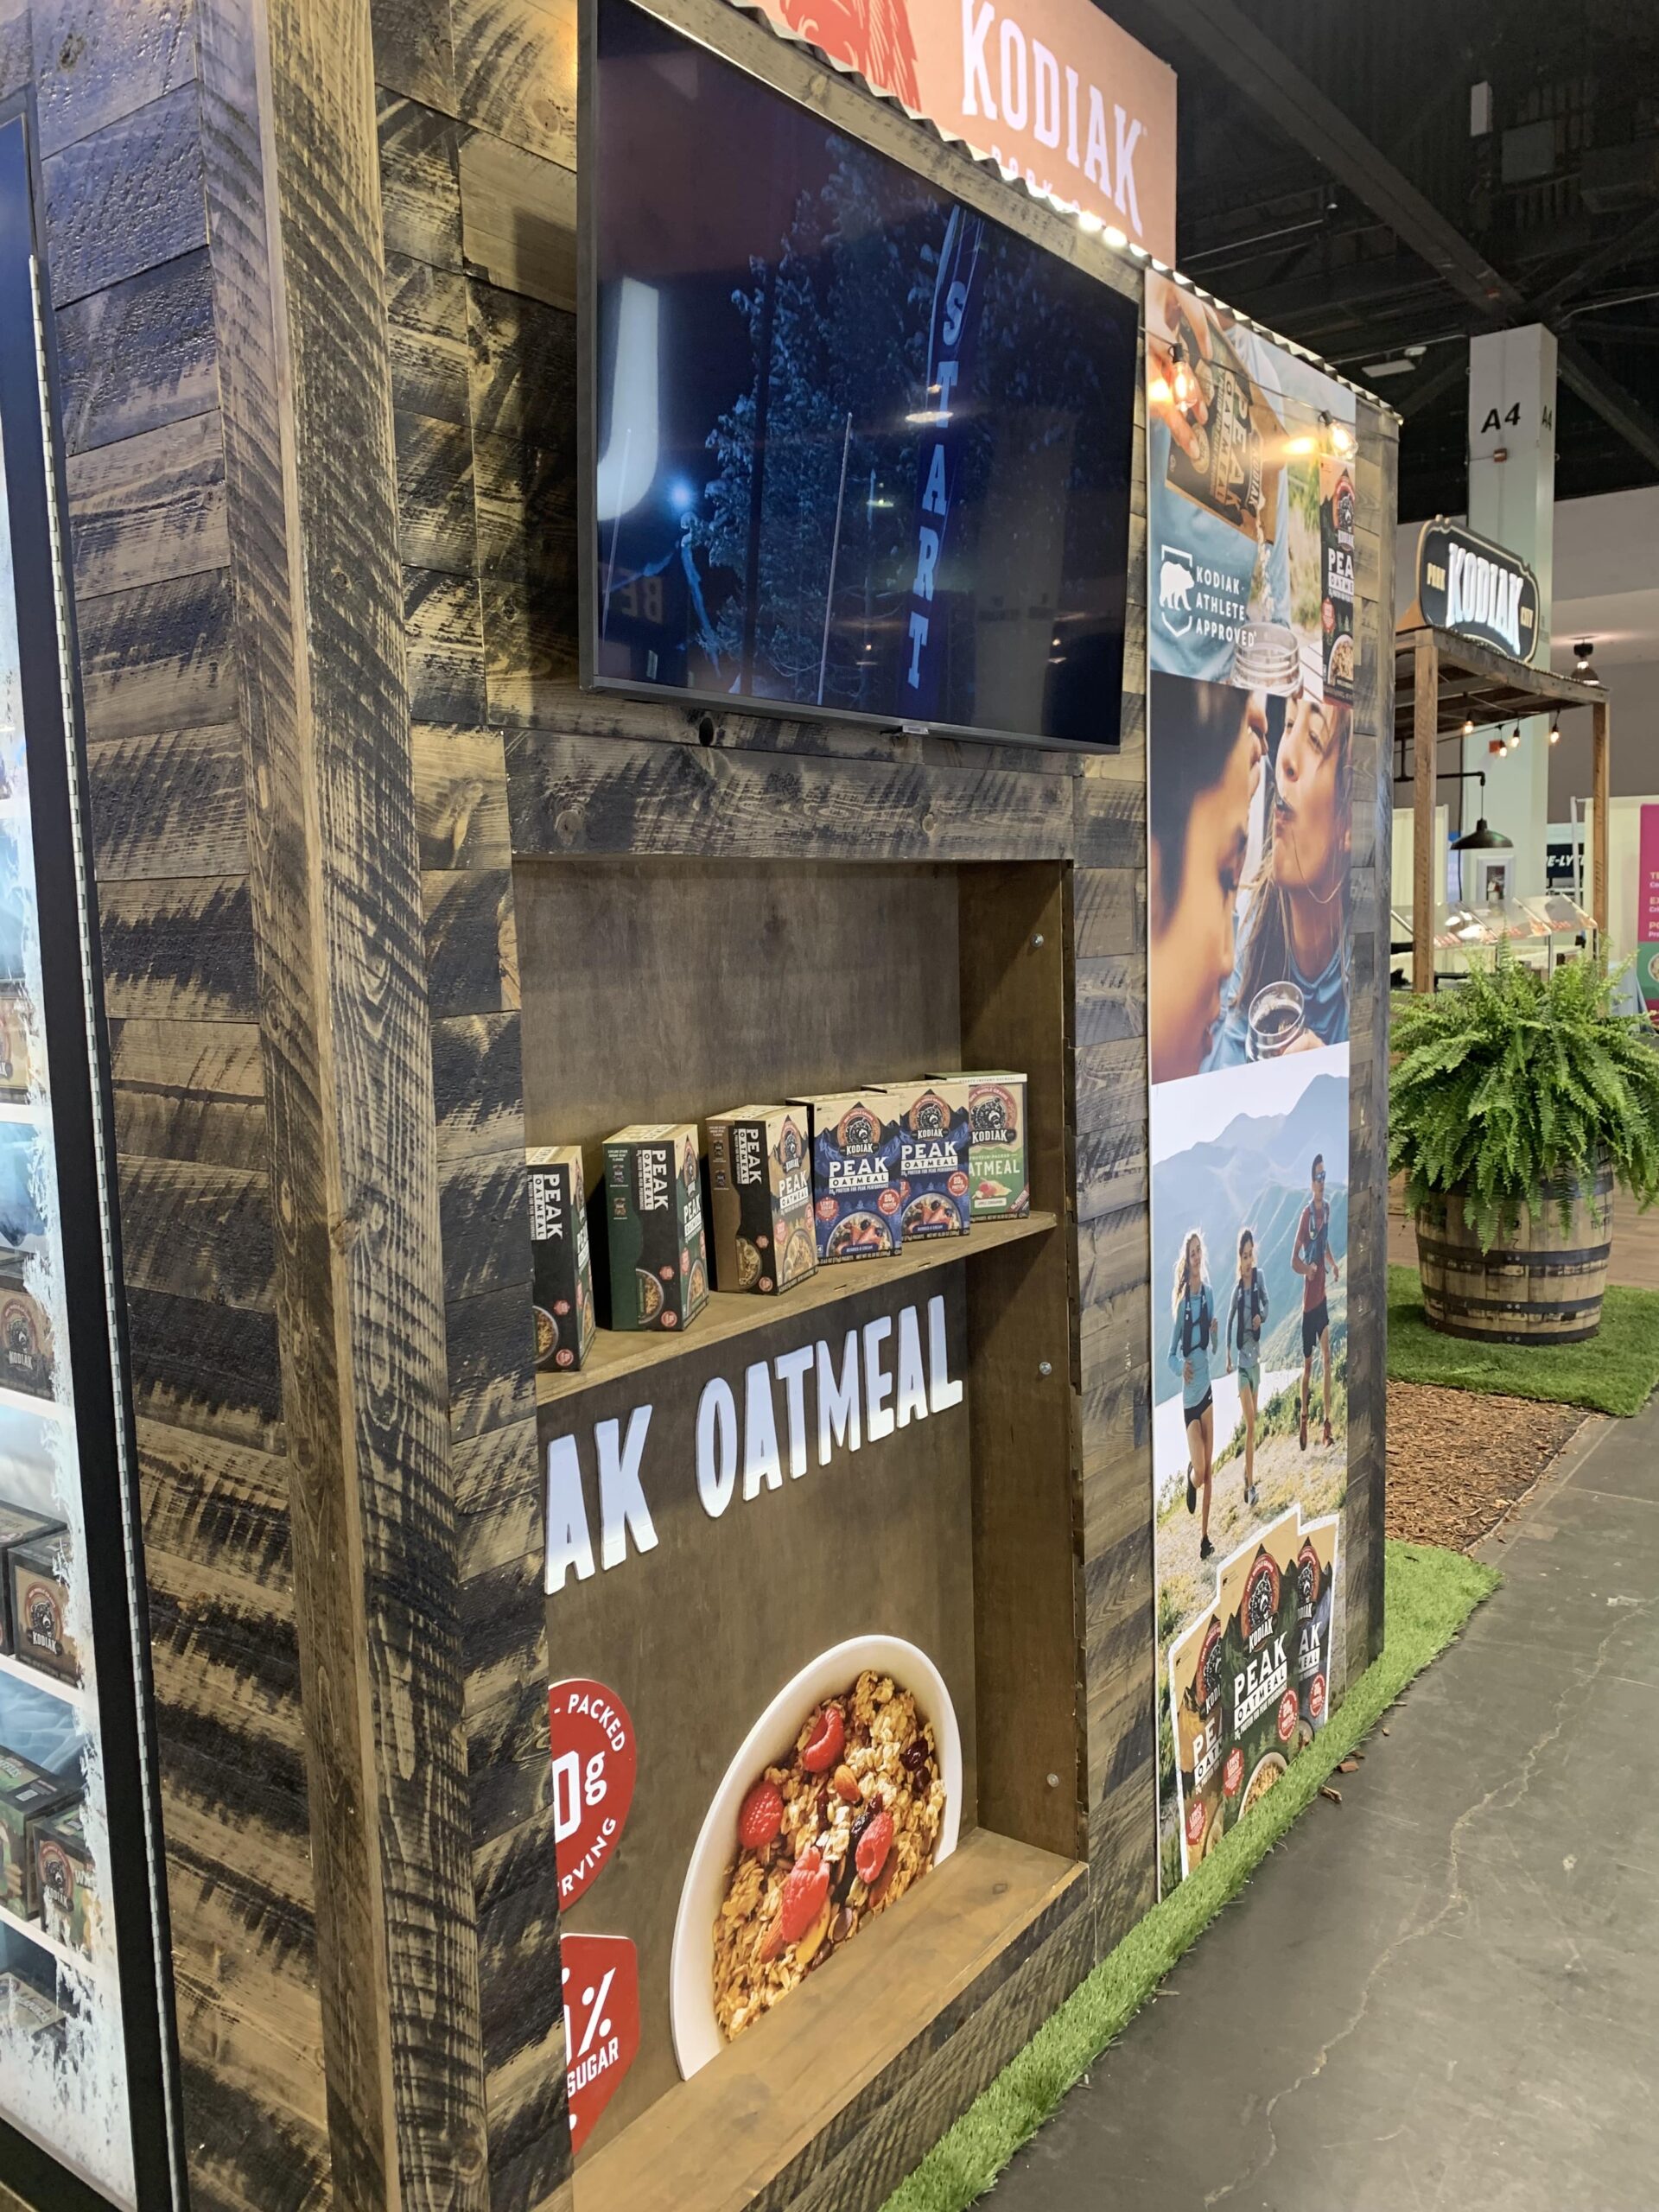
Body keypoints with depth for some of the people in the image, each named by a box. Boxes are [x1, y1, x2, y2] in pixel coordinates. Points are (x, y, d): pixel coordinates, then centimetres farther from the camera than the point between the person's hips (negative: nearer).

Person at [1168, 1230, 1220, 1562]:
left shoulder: (1208, 1294, 3)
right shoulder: (1182, 1302, -8)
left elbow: (1215, 1346, 9)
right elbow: (1171, 1355, -4)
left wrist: (1216, 1332, -12)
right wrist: (1181, 1366, -24)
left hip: (1208, 1387, 4)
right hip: (1189, 1393, -4)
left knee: (1208, 1468, 7)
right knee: (1199, 1474, -8)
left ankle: (1205, 1534, 16)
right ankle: (1190, 1477, 27)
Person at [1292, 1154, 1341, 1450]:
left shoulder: (1327, 1209, 6)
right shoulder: (1306, 1214, -14)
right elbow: (1294, 1260, -14)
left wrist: (1334, 1265, 6)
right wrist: (1308, 1269, -30)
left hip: (1323, 1294, 6)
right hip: (1309, 1298, -6)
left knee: (1326, 1358, 7)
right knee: (1308, 1362, 1)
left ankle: (1327, 1421, 12)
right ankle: (1304, 1420, 12)